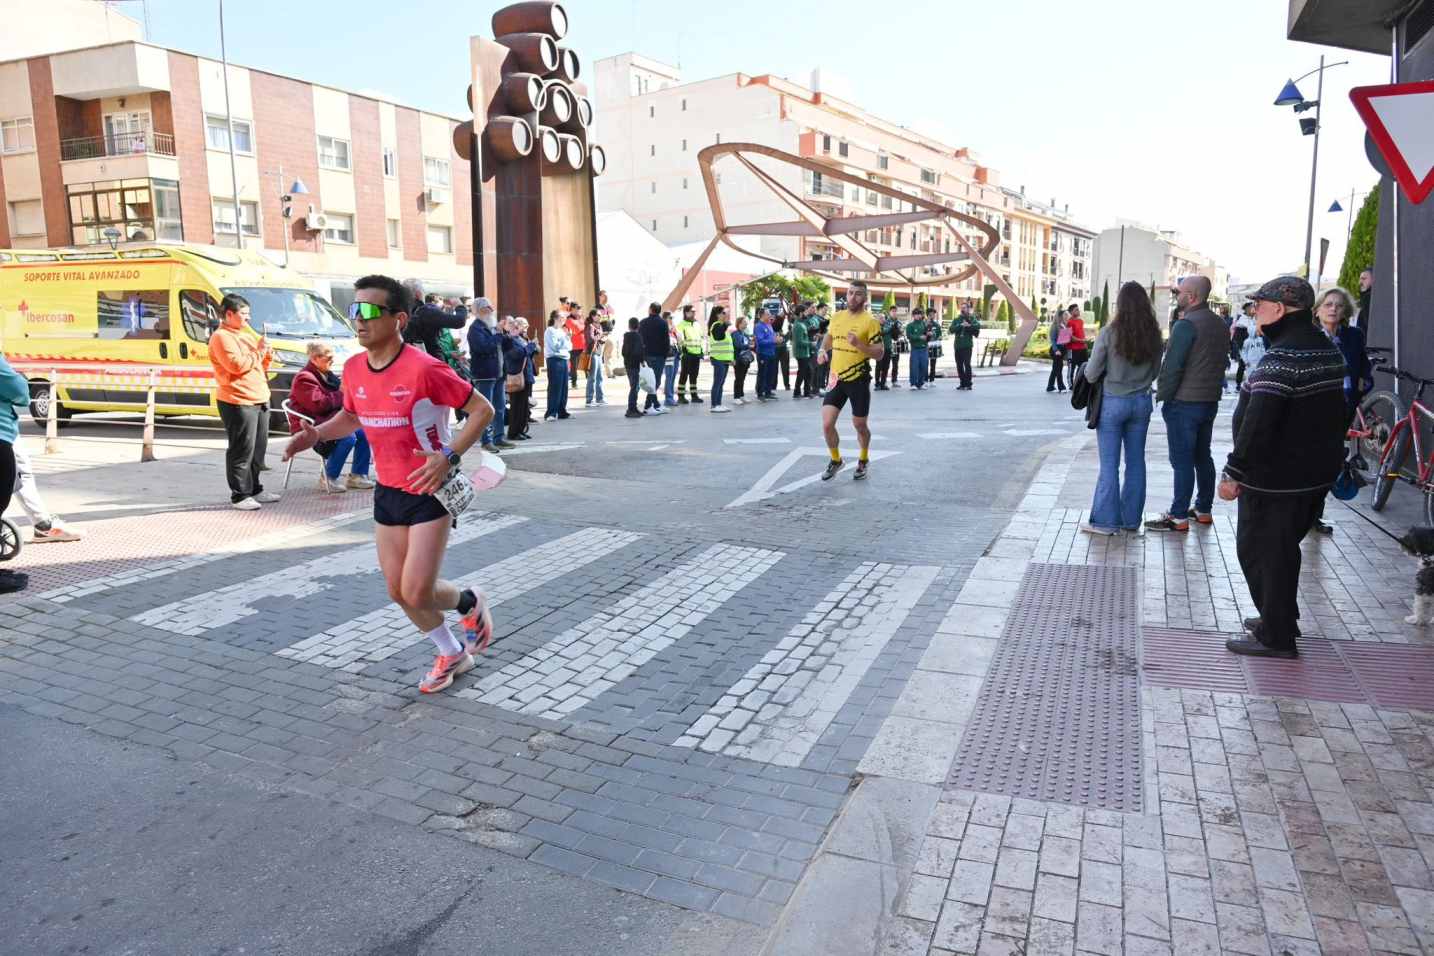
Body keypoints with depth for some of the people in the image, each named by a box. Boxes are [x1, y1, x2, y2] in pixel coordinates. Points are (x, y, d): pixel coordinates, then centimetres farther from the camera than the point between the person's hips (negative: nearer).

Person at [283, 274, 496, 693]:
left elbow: (482, 409, -15)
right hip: (388, 491, 7)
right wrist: (316, 434, 0)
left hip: (431, 491, -7)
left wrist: (449, 457, -24)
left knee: (417, 593, -10)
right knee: (398, 591, 11)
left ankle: (470, 603, 24)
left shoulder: (424, 369, -22)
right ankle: (452, 654, 32)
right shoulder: (353, 369, -1)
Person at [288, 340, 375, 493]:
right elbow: (318, 404, -24)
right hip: (309, 426, -10)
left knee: (364, 432, -5)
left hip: (329, 420, 10)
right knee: (348, 437, -29)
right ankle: (328, 479, -19)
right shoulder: (304, 379, -13)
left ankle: (357, 475, 1)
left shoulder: (327, 375, 17)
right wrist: (342, 394, -15)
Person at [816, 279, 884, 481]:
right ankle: (835, 460, 19)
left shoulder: (870, 321, -10)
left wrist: (858, 344, -27)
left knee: (859, 425, 10)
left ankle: (863, 461, 35)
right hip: (836, 379, 4)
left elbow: (879, 353, -12)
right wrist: (823, 351, 6)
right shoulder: (837, 317, 6)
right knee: (827, 424, -4)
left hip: (858, 380, -4)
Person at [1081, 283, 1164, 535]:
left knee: (1109, 464, 2)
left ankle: (1106, 520, 6)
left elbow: (1091, 374, -9)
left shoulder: (1110, 333, -14)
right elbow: (1154, 372, 8)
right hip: (1141, 401, 4)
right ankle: (1131, 519, 19)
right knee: (1135, 461, 12)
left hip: (1113, 402, -4)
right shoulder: (1154, 335, -2)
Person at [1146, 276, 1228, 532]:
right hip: (1211, 400, 8)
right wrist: (1212, 388, 19)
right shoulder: (1220, 324, 10)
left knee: (1182, 460, -4)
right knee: (1202, 456, 16)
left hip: (1184, 403, -8)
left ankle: (1179, 517, 0)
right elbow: (1221, 362, 15)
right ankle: (1203, 509, 25)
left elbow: (1172, 367, -19)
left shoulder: (1186, 324, -17)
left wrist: (1162, 395, -8)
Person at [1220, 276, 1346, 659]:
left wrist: (1234, 472, -21)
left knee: (1261, 552, 1)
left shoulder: (1281, 359, -23)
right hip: (1318, 472, 10)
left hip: (1276, 479, -10)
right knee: (1283, 549, 22)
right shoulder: (1329, 349, 9)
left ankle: (1276, 637, 9)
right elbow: (1333, 412, 18)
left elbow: (1257, 425, -28)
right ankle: (1281, 620, 35)